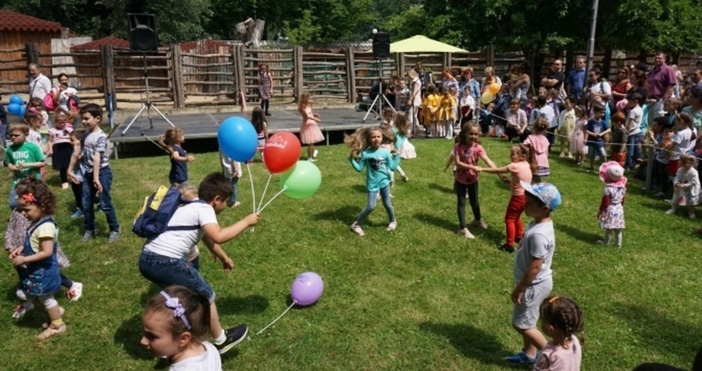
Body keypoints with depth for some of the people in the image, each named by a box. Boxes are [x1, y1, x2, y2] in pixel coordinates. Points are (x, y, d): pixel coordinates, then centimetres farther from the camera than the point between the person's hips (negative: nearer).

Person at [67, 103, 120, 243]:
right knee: (86, 204, 11)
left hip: (102, 172, -7)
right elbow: (80, 153, 14)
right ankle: (89, 230, 26)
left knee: (105, 204, -2)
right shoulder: (85, 135, 8)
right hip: (88, 173, 8)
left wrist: (96, 178, -31)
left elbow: (97, 157, -26)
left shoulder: (100, 136, -17)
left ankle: (115, 230, 13)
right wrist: (70, 170, 14)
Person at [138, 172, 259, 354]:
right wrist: (246, 221, -12)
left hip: (147, 259, 9)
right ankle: (220, 340, 27)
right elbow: (218, 236, -24)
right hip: (166, 262, -9)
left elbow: (207, 237, 37)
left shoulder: (192, 206, 23)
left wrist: (224, 258, 48)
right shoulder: (204, 208, -6)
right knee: (205, 295, 10)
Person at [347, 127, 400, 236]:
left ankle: (393, 221, 36)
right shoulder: (365, 153, -8)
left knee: (387, 204, 11)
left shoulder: (385, 152, -3)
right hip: (372, 184, -2)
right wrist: (352, 159, -15)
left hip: (384, 182, 2)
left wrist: (396, 156, -7)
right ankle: (357, 224, 9)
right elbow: (359, 168, -6)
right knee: (371, 206, -7)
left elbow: (392, 167, -1)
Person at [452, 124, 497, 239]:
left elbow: (488, 161, -25)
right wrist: (472, 167, -33)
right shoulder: (458, 146, -16)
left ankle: (477, 220, 46)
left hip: (472, 179, 1)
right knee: (461, 203, 5)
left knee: (474, 201, 18)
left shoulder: (478, 147, -16)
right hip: (460, 179, -1)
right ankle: (463, 228, 14)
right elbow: (457, 163, -22)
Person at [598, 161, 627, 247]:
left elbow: (605, 202, -17)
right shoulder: (622, 187, -2)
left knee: (608, 228, 6)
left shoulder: (608, 189, -23)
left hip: (610, 210, -6)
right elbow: (623, 199, 11)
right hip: (619, 209, 6)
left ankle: (605, 242, 20)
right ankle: (618, 243, 23)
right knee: (618, 229, 15)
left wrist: (600, 211, -7)